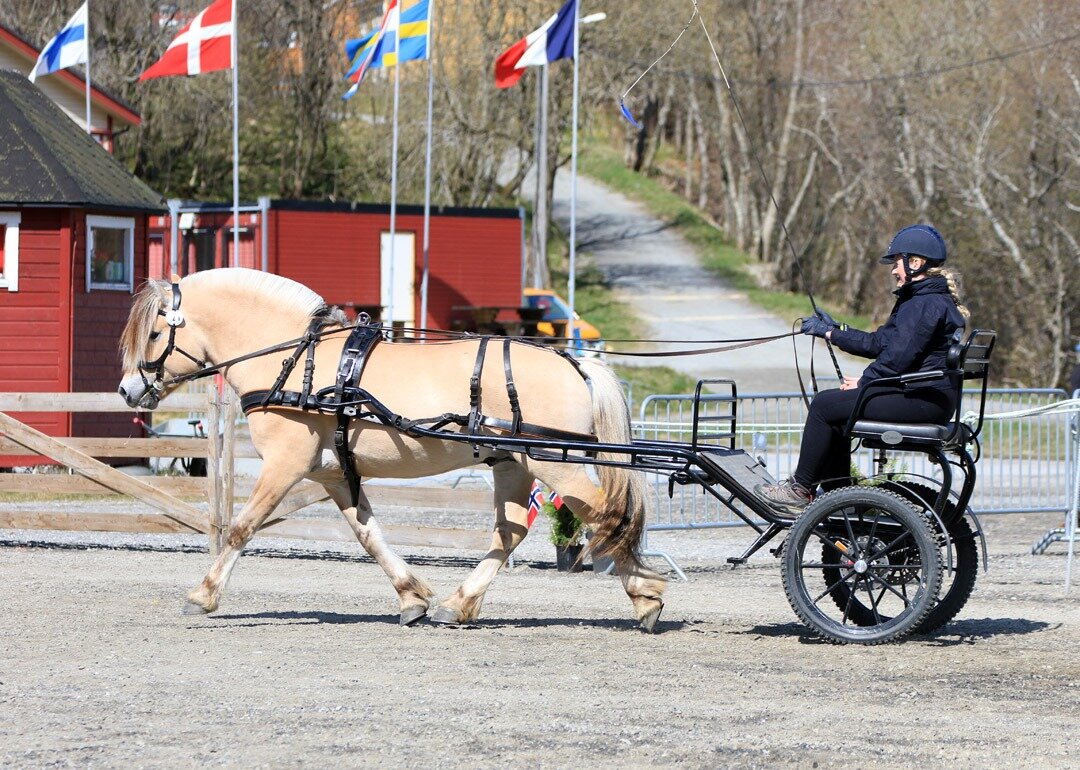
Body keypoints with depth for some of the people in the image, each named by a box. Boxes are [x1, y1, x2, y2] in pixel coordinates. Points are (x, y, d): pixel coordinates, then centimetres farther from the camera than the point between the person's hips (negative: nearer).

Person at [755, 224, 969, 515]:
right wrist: (831, 332, 26)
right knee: (832, 405, 16)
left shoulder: (929, 304, -16)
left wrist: (863, 383, -11)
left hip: (922, 401, -11)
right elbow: (879, 343, 21)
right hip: (924, 398, 11)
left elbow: (899, 357, -22)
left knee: (824, 406, -11)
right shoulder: (922, 300, 20)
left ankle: (799, 490, -3)